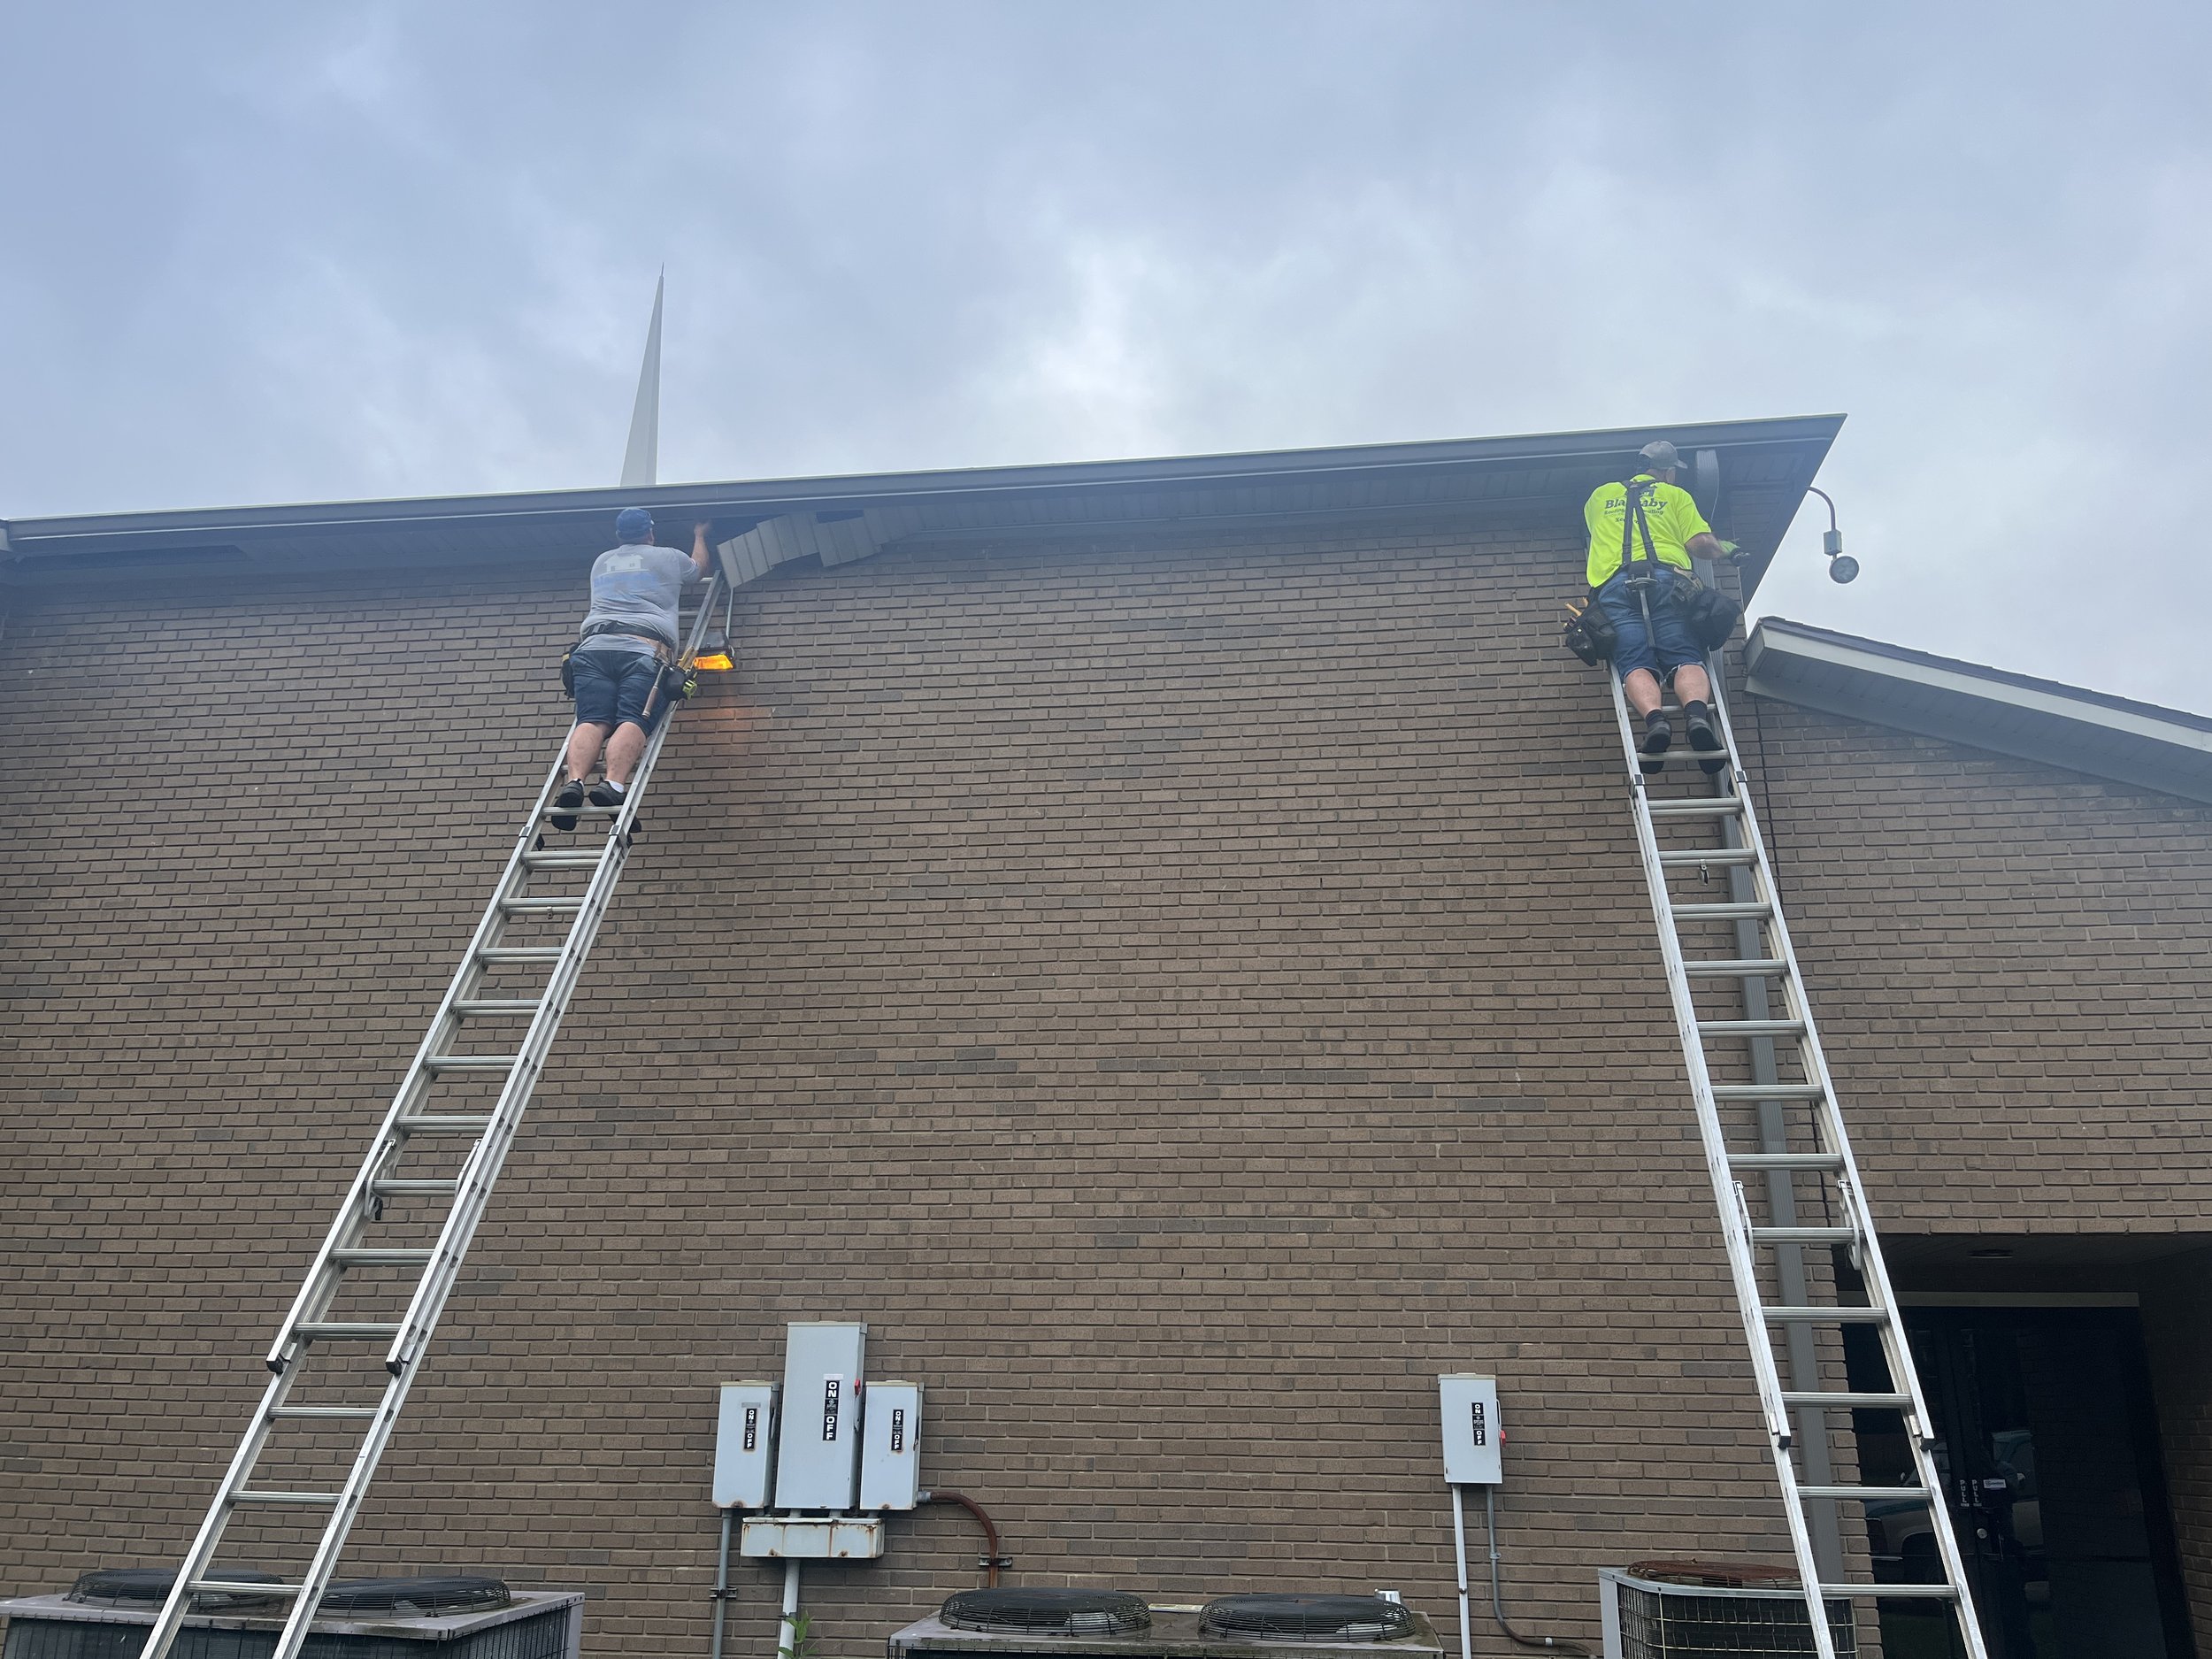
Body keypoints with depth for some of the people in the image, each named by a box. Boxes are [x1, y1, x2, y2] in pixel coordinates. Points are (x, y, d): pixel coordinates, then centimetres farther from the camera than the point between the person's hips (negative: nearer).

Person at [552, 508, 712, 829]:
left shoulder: (601, 562, 32)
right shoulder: (668, 558, 21)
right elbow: (699, 570, 44)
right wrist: (699, 536, 63)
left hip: (594, 647, 3)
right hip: (644, 649, -3)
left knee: (592, 721, -12)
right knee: (633, 721, -18)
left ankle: (573, 782, -37)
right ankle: (613, 784, -41)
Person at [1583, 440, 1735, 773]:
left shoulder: (1601, 495, 32)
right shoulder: (1675, 495, 23)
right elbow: (1701, 543, 12)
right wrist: (1723, 549, 33)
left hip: (1613, 583, 1)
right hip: (1664, 579, -1)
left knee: (1635, 663, -13)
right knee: (1685, 656, -9)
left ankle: (1654, 718, -42)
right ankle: (1698, 712, -39)